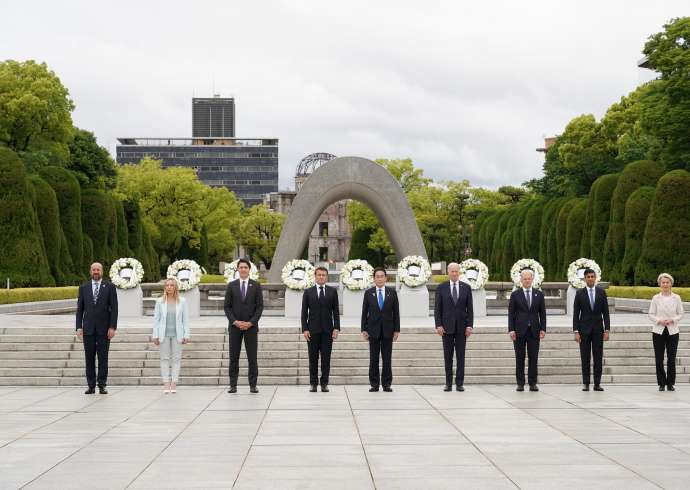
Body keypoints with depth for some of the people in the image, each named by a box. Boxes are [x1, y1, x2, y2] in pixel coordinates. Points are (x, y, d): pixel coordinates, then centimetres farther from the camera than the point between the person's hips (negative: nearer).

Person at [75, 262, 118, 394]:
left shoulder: (109, 287, 2)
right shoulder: (83, 287, 9)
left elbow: (114, 308, -1)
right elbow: (80, 308, 8)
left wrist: (112, 327, -9)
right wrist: (79, 327, -1)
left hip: (104, 328, -2)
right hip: (88, 329, 2)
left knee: (103, 358, 0)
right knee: (89, 358, 3)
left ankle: (102, 385, 4)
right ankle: (91, 386, 8)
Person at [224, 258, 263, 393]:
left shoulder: (256, 286, 4)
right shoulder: (231, 285, 6)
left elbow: (260, 306, 0)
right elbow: (227, 306, 3)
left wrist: (251, 322, -10)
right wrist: (235, 321, -9)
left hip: (251, 326, -1)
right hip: (234, 326, 1)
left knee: (252, 357, 0)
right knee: (233, 357, 2)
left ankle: (253, 385, 3)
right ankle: (233, 385, 5)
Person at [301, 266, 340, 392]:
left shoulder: (332, 291, 7)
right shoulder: (308, 292, 6)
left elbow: (336, 311, 5)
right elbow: (304, 312, 4)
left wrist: (336, 328, -4)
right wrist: (304, 329, -5)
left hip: (327, 330, 0)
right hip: (313, 330, 0)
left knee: (326, 358, 0)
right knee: (313, 358, 2)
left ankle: (324, 383, 5)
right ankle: (313, 383, 6)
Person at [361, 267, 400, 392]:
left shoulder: (392, 292, 4)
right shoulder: (368, 293, 4)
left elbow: (396, 312, 4)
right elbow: (364, 312, 4)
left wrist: (397, 329, 0)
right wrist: (364, 329, -2)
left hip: (387, 330, 0)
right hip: (373, 330, 0)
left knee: (387, 359, 2)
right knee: (373, 359, 2)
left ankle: (387, 384, 7)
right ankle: (374, 384, 7)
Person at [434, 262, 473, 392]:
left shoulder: (466, 288, 5)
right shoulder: (441, 288, 3)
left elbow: (469, 308, 4)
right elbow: (437, 308, 1)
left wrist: (469, 325, -5)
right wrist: (438, 325, -8)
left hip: (461, 327, 1)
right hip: (447, 327, 0)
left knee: (461, 356, 1)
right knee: (448, 357, 3)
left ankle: (459, 383, 5)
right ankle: (448, 383, 7)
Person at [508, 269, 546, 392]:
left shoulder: (539, 294, 9)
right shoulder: (515, 294, 3)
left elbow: (542, 313, 9)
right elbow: (511, 313, 1)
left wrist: (543, 329, 0)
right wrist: (511, 330, -7)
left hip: (534, 331, 1)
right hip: (519, 331, -1)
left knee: (534, 358, 1)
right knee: (520, 358, 1)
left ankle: (533, 383, 6)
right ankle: (520, 383, 5)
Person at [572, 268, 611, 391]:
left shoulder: (601, 292, 4)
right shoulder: (579, 293, 1)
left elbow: (605, 312, 4)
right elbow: (576, 314, 0)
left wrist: (607, 330, -2)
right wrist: (576, 331, -8)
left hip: (598, 329, 1)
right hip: (584, 329, -1)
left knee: (598, 358, 0)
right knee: (585, 358, 1)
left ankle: (597, 383, 4)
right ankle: (586, 383, 6)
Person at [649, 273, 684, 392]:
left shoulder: (676, 298, 3)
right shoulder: (656, 298, 2)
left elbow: (680, 314, 5)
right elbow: (651, 314, 3)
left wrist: (672, 320, -12)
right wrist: (659, 321, -14)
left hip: (672, 331, 0)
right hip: (658, 331, 0)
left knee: (671, 359, -2)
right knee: (659, 359, 0)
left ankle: (670, 383, 9)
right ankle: (661, 383, 10)